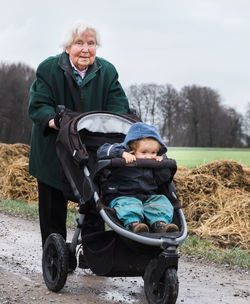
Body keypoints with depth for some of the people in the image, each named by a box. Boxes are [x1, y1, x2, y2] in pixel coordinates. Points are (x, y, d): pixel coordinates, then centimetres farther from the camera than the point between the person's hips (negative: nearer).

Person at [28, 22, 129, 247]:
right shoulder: (48, 69, -7)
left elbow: (119, 105, -3)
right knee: (53, 210, 6)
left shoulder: (107, 72, 0)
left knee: (95, 211, 4)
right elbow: (38, 105, -12)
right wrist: (54, 120, -33)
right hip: (54, 153, -1)